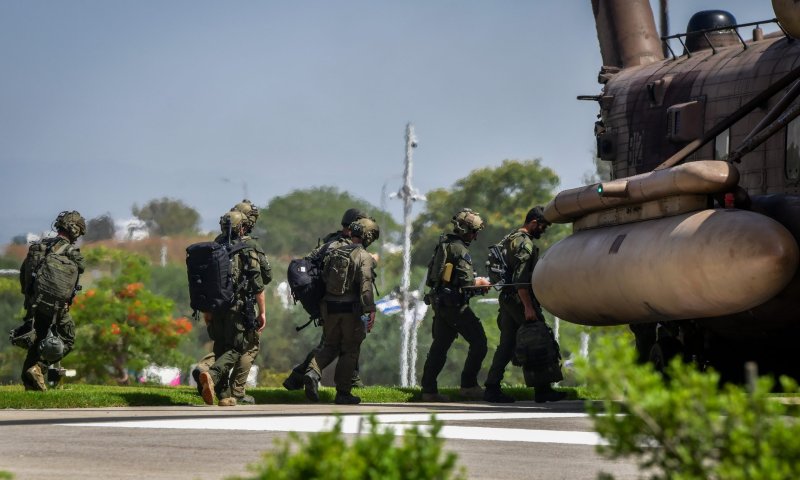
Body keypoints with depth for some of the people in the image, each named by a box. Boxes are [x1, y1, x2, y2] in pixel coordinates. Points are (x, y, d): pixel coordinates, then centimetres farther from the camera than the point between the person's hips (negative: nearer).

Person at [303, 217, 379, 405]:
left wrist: (320, 310, 20)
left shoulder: (333, 253, 10)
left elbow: (324, 278, 13)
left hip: (330, 308, 5)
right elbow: (366, 285, -21)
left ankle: (313, 372, -7)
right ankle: (343, 393, 8)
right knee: (350, 351, 6)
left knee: (331, 345, 18)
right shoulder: (364, 257, -9)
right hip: (351, 310, -5)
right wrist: (370, 310, -23)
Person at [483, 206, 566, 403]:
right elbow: (520, 278, -22)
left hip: (506, 298, 10)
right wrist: (528, 307, -25)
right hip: (519, 299, -10)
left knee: (507, 344, 8)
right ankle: (542, 390, -2)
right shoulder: (524, 243, -14)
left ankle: (492, 388, 3)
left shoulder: (510, 239, 19)